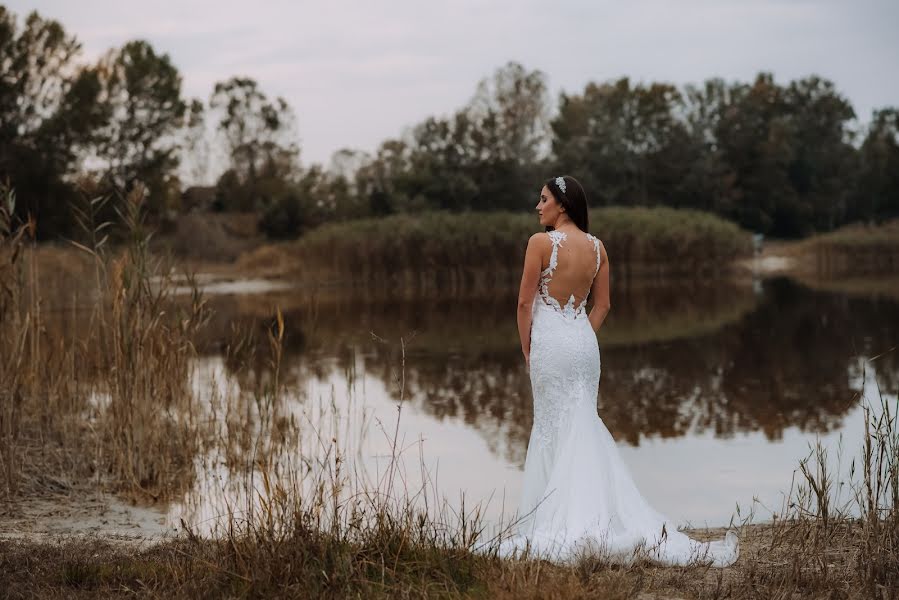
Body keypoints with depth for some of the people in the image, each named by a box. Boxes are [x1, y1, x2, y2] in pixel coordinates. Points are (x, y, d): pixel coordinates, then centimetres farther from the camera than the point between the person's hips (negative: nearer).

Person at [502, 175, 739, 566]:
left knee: (554, 426, 1)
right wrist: (580, 339, 14)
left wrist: (526, 350, -1)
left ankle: (557, 527, 3)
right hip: (584, 341, 6)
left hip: (549, 342, -6)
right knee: (581, 424, 13)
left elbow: (525, 302, -10)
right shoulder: (597, 247, 6)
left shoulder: (541, 242, -12)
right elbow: (602, 306, 9)